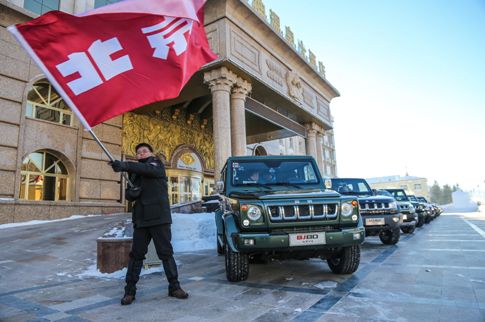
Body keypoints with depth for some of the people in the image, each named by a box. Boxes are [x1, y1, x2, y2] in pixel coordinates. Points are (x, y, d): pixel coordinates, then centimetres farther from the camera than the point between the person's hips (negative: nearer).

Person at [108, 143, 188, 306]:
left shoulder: (157, 165, 3)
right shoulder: (135, 173, 19)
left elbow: (147, 169, -21)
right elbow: (129, 196, 19)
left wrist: (125, 165, -35)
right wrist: (131, 192, -6)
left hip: (159, 218, -4)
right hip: (141, 219, 5)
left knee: (166, 253, 2)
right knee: (136, 255, 5)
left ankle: (174, 287, 14)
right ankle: (130, 290, 15)